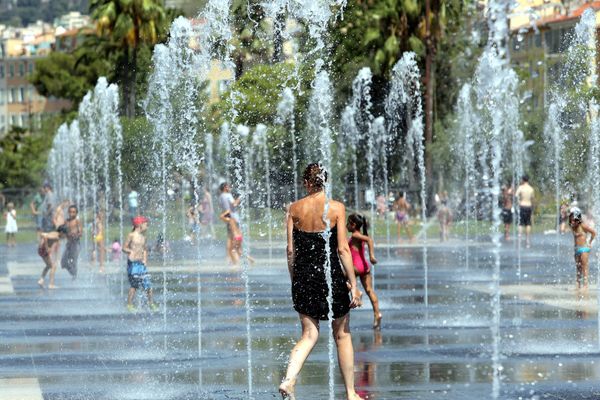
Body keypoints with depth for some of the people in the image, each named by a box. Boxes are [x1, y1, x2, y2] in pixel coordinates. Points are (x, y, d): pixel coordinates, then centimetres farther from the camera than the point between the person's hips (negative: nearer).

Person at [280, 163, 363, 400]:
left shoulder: (295, 209, 1)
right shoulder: (336, 208, -7)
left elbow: (291, 250, 2)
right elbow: (343, 249, -10)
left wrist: (295, 280, 14)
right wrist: (353, 284, -6)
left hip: (303, 276, 3)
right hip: (330, 274, -3)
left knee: (309, 335, 8)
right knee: (342, 335, 11)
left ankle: (288, 380, -15)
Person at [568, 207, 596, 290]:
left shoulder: (582, 226, -13)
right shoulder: (573, 227, 7)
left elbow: (593, 233, -8)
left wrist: (590, 243, -3)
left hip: (584, 249, -8)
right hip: (577, 249, 8)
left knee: (584, 267, -9)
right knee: (578, 268, 10)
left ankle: (585, 284, -9)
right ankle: (579, 285, 14)